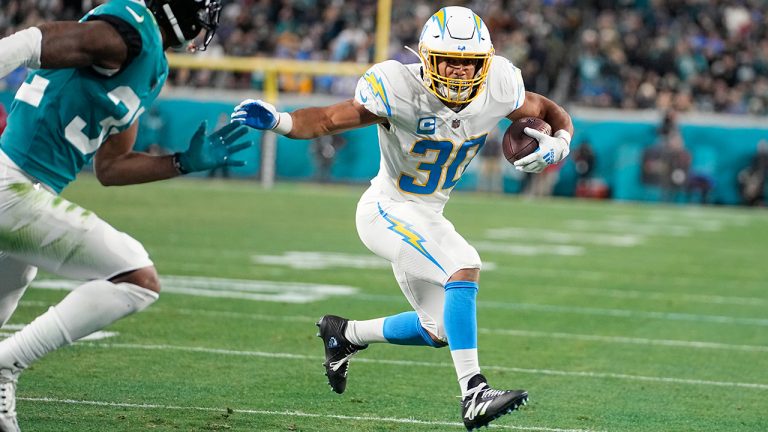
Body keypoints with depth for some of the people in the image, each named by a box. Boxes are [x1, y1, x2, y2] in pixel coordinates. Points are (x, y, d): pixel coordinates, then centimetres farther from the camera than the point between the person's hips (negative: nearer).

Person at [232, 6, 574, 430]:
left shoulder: (497, 90, -12)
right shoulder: (400, 90, -25)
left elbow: (550, 112, 4)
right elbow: (328, 119, -21)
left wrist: (559, 142, -18)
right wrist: (278, 121, -40)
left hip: (428, 217, 7)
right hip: (388, 209, -7)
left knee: (440, 329, 15)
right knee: (464, 266, -30)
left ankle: (344, 334, 38)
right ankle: (473, 395, -31)